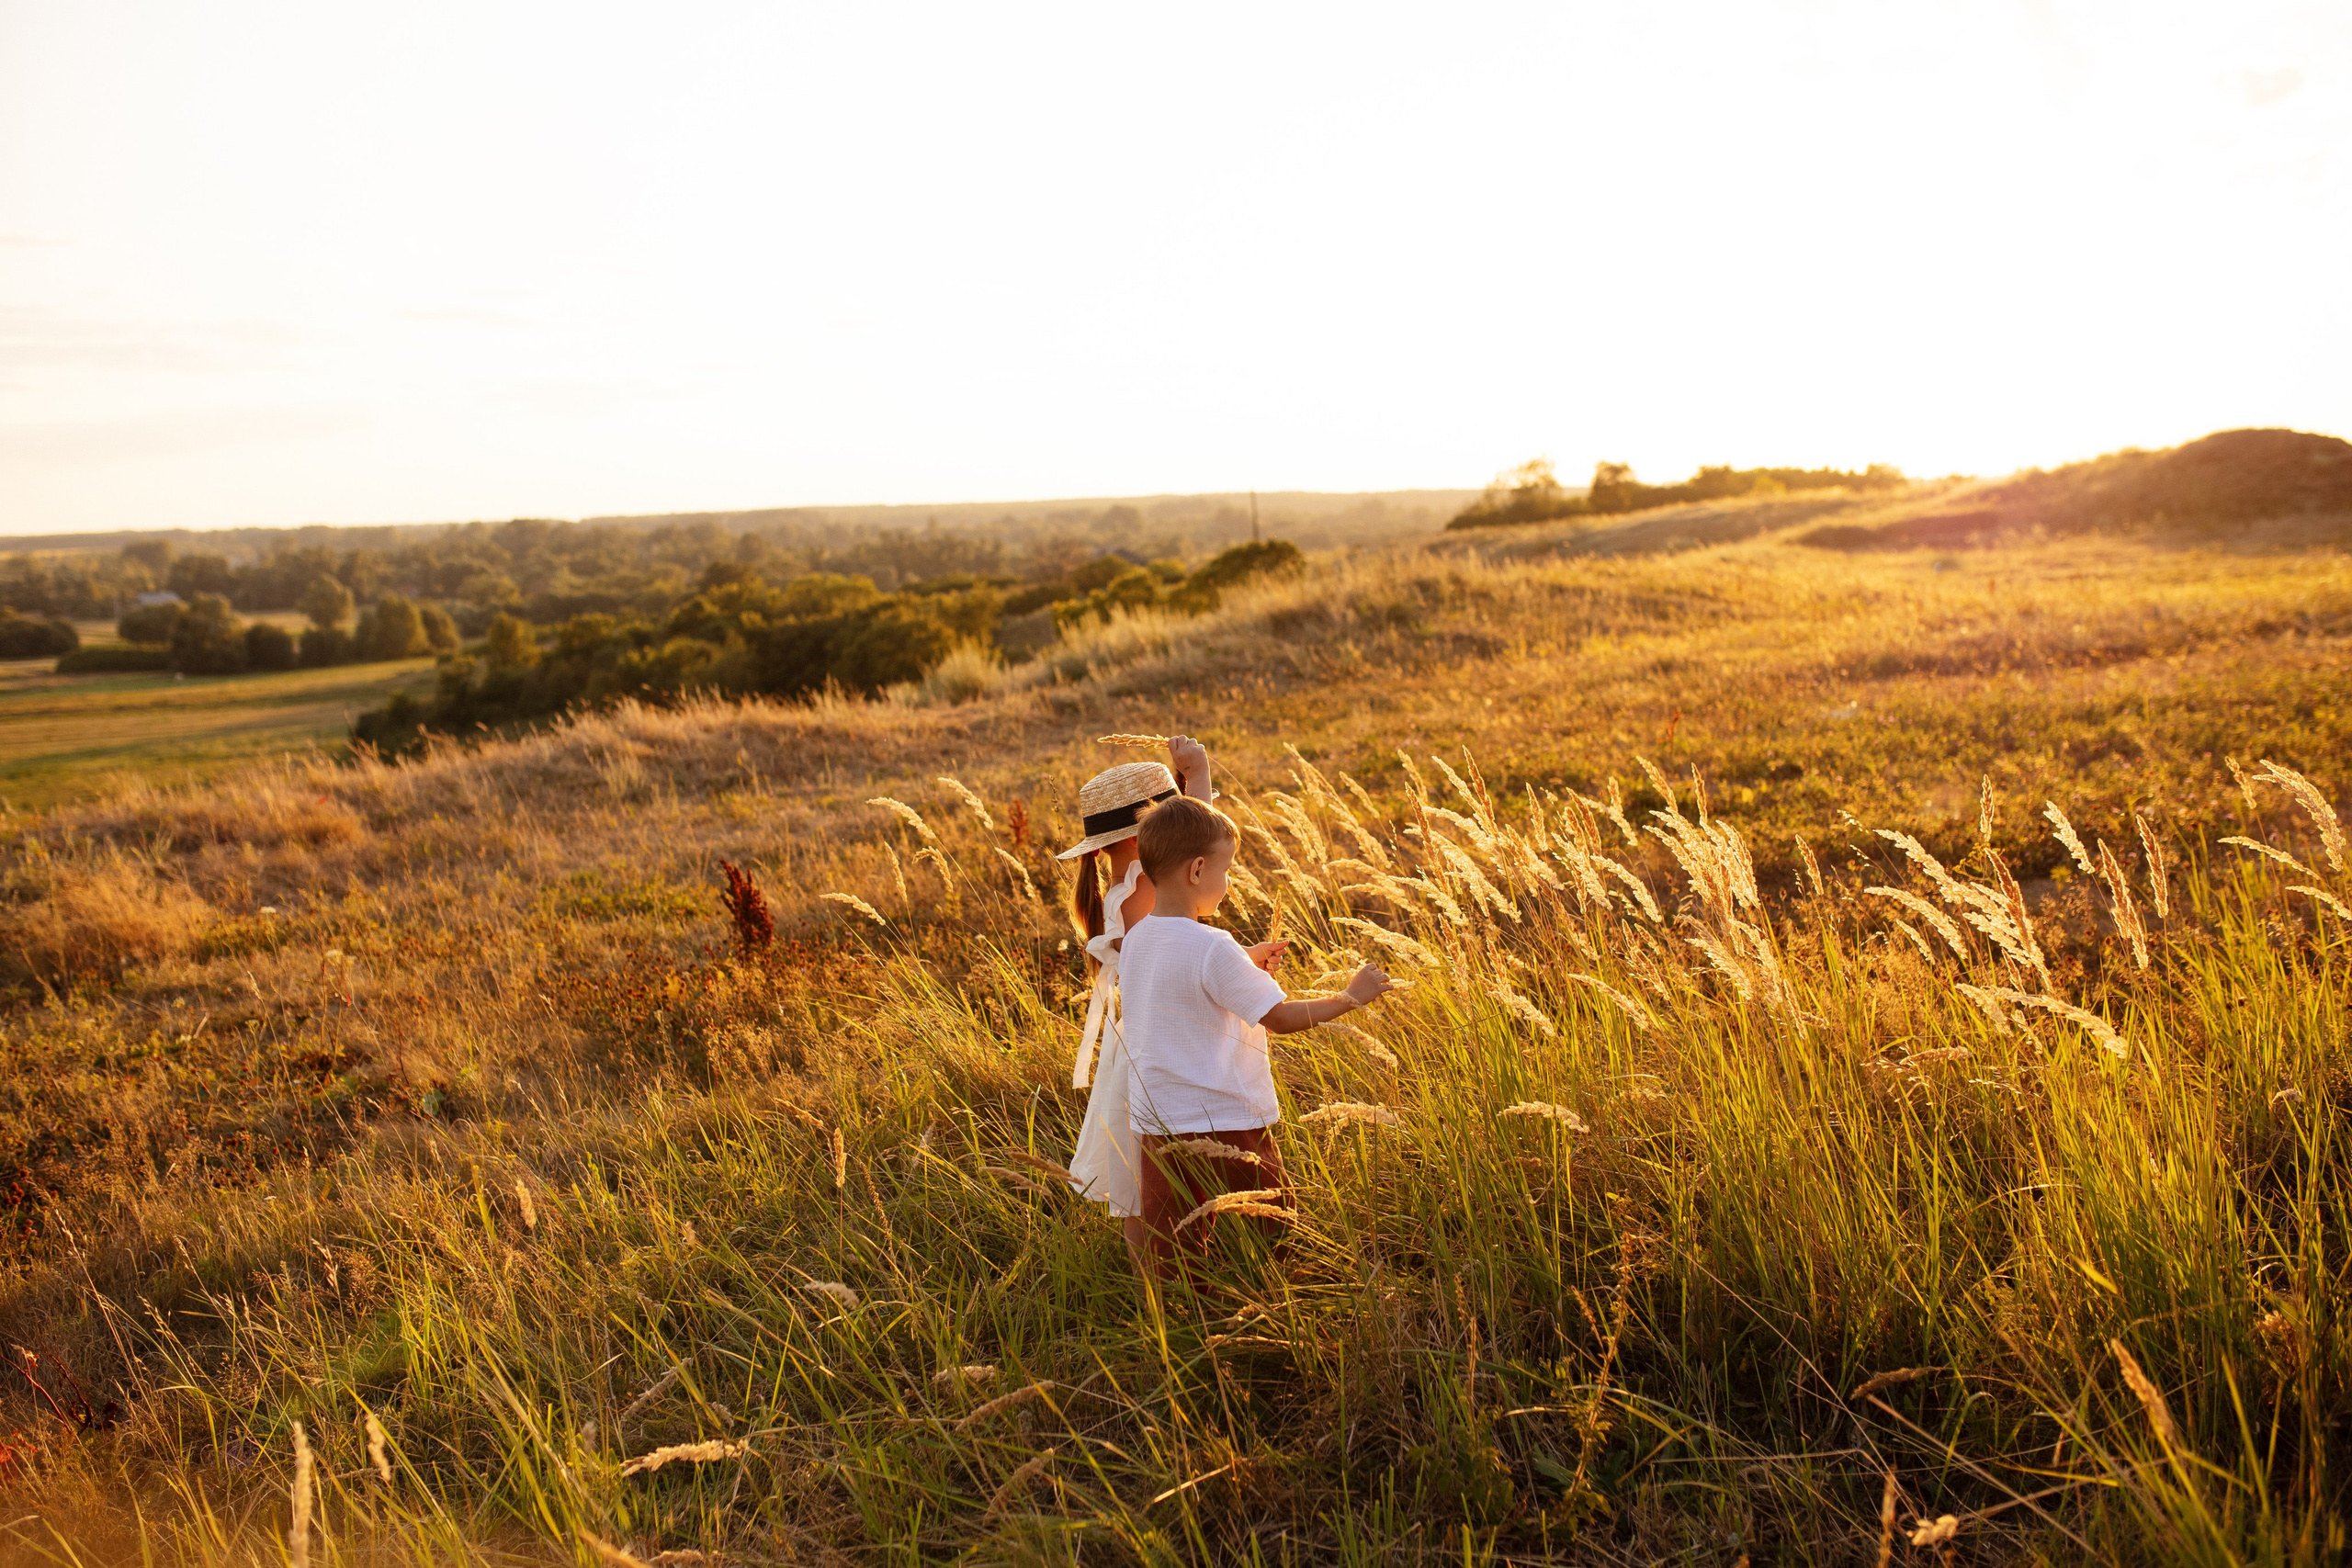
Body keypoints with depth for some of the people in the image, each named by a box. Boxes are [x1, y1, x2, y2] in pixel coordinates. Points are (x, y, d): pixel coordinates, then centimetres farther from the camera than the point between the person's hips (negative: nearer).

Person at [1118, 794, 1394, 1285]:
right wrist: (1350, 996, -5)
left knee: (1172, 1255, 11)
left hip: (1156, 1126, 7)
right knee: (1272, 1238, 12)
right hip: (1224, 1123, -7)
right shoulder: (1211, 948, -20)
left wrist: (1245, 964, 19)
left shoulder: (1136, 940, 4)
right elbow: (1281, 1017, -16)